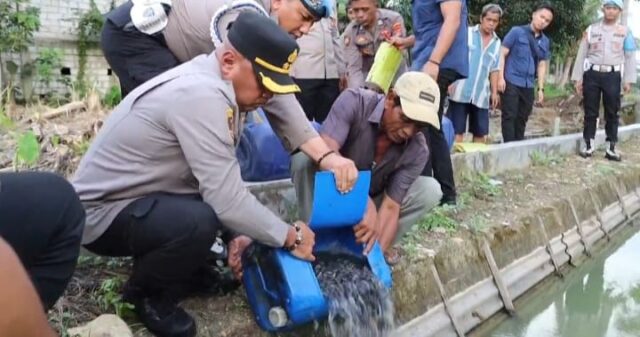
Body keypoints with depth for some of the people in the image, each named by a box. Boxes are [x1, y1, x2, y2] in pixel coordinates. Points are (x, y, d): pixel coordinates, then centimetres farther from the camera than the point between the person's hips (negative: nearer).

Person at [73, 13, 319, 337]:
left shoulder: (208, 81, -1)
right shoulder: (201, 94, -30)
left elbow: (223, 183, 3)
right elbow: (226, 199, -32)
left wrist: (235, 234, -8)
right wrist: (291, 237, -19)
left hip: (133, 193, 9)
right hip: (101, 213, -9)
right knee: (199, 222, -32)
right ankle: (147, 294, -3)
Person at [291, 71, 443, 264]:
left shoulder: (417, 151, -21)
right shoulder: (354, 102, -28)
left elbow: (390, 207, -23)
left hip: (372, 201, 2)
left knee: (431, 190, -18)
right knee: (304, 157, -32)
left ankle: (373, 249, -9)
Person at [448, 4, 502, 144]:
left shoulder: (497, 43, 13)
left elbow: (494, 70, 16)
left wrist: (494, 92, 12)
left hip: (481, 95, 4)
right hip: (460, 91, -4)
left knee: (481, 133, 8)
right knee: (457, 131, -5)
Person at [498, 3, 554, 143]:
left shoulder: (545, 41, 12)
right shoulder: (517, 31, -3)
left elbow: (542, 65, 16)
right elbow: (502, 54, -4)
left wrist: (541, 88, 10)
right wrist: (500, 77, -13)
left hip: (528, 86, 5)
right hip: (511, 82, -5)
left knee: (522, 119, 8)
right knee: (509, 116, -6)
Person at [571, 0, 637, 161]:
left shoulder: (625, 31, 7)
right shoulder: (591, 30, 7)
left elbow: (630, 57, 5)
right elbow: (581, 55, 7)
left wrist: (628, 80, -2)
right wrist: (578, 78, 2)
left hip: (613, 76, 0)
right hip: (592, 75, 0)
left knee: (612, 113, 3)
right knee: (590, 112, 4)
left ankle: (611, 147, 8)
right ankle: (589, 145, 13)